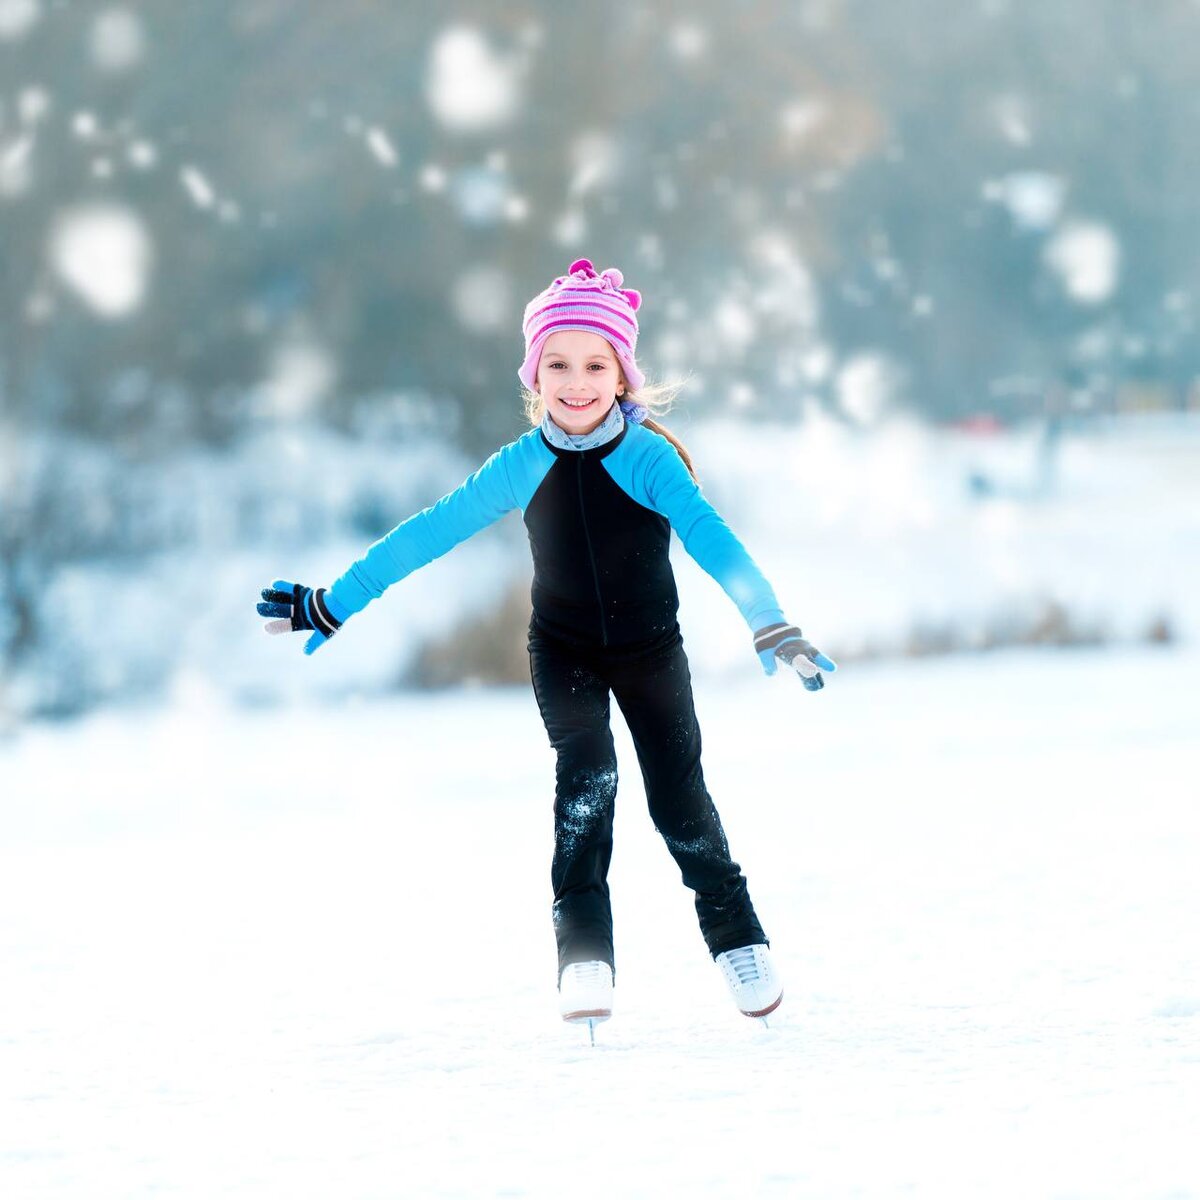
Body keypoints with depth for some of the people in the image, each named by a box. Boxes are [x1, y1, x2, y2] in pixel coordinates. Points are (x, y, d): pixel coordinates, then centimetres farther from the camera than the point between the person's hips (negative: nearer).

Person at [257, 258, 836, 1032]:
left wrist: (772, 626, -46)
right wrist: (331, 605, -7)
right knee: (587, 778, -21)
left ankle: (737, 938, 25)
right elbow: (429, 534, -8)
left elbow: (710, 538, -32)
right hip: (564, 652, 1)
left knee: (679, 800, 3)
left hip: (651, 648, -1)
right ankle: (585, 959, -23)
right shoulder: (525, 467, -13)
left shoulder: (650, 458, -21)